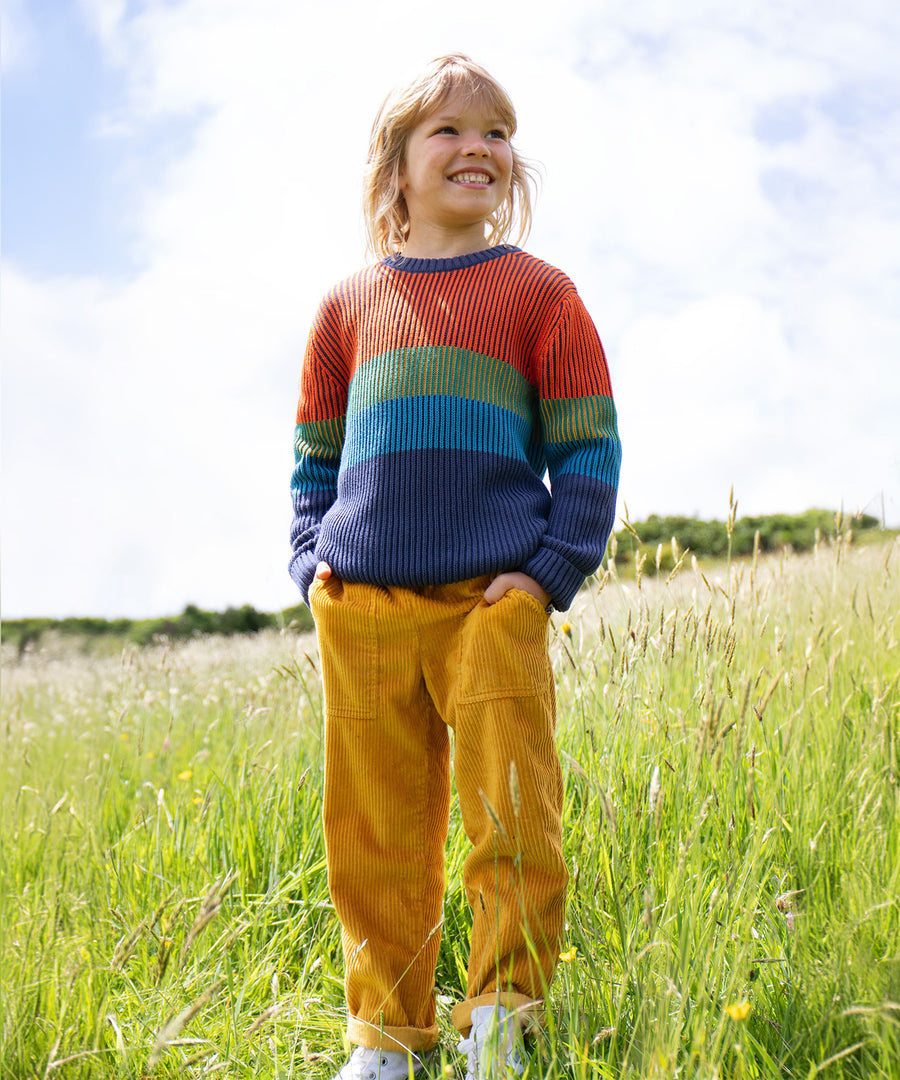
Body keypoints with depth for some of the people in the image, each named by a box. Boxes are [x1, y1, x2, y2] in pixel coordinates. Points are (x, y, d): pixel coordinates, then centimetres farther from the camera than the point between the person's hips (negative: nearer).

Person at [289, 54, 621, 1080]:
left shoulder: (538, 291, 8)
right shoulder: (349, 303, 15)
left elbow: (586, 448, 6)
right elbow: (315, 454, 21)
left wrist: (550, 571, -5)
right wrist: (311, 560, 6)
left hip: (493, 603, -2)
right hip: (363, 609, 3)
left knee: (515, 822, -5)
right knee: (375, 831, 7)